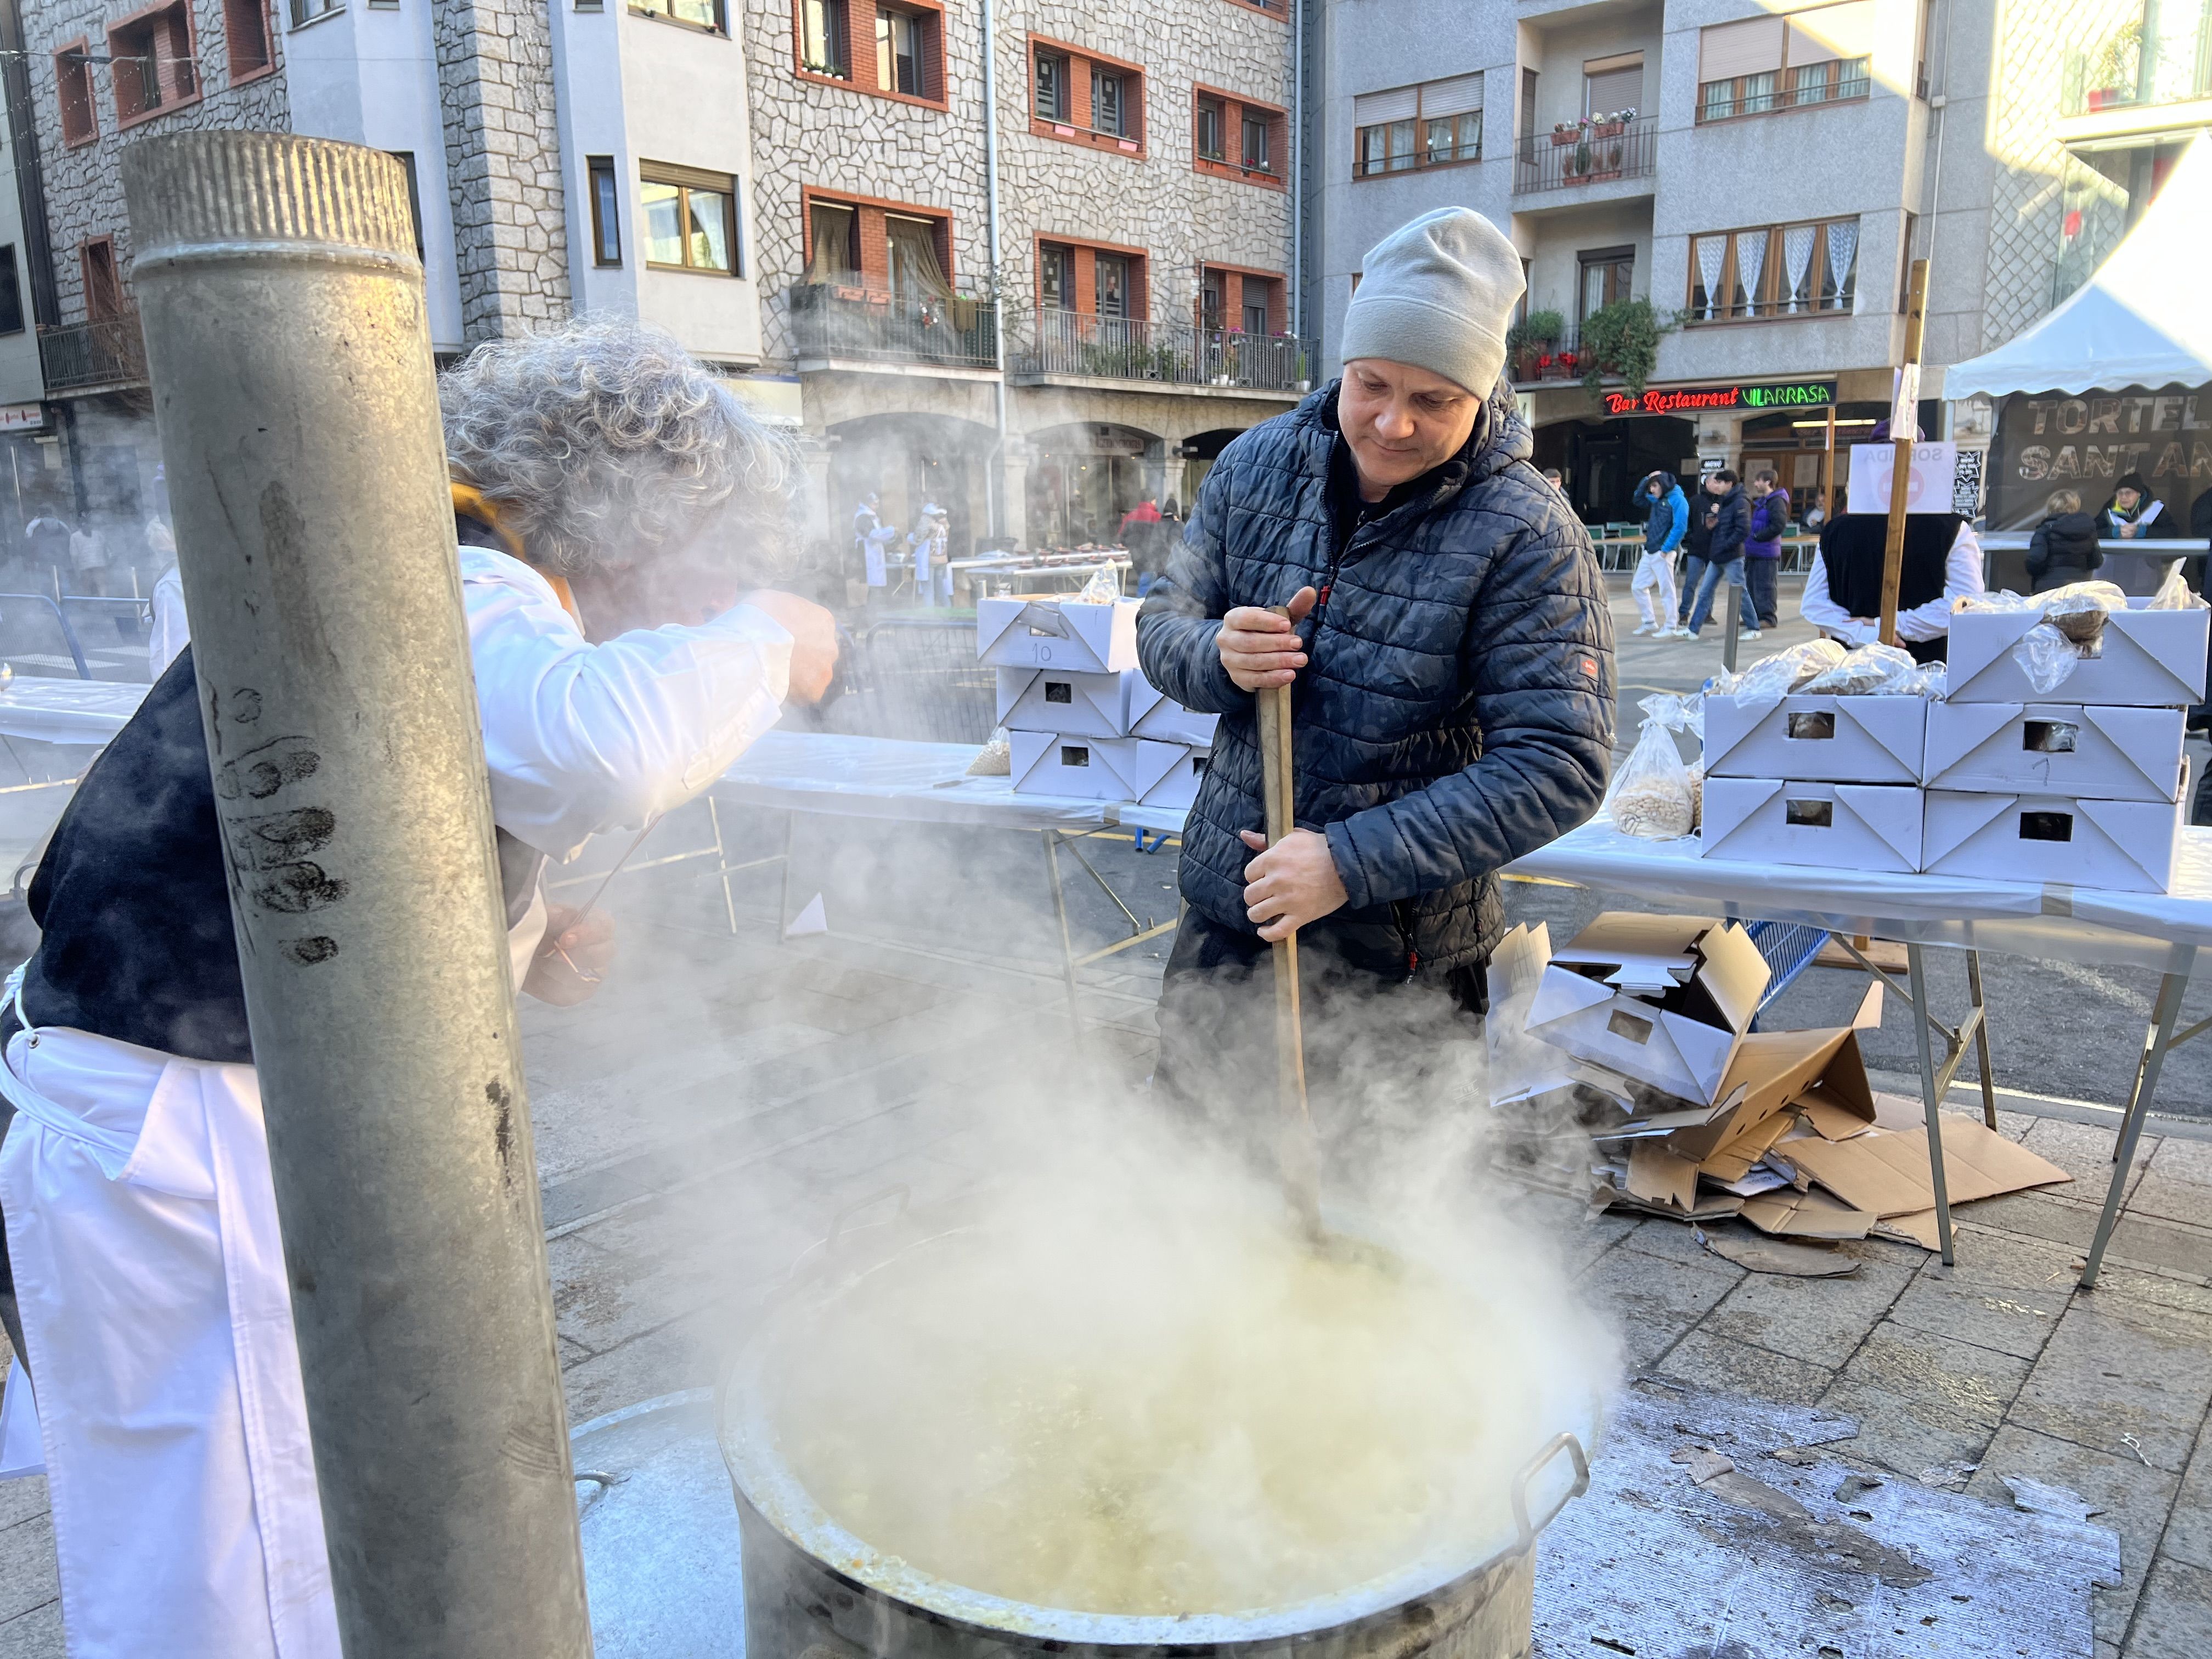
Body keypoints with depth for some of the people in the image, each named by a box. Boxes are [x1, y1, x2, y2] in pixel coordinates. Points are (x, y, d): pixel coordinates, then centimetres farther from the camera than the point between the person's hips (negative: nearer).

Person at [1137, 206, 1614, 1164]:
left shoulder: (1529, 539, -17)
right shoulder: (1258, 466, -3)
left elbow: (1558, 767, -21)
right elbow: (1163, 627, 5)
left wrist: (1352, 862, -26)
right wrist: (1218, 656, -20)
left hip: (1401, 960, -4)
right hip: (1226, 917, 4)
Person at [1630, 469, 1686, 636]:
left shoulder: (1677, 500, -10)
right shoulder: (1656, 500, 15)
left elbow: (1679, 527, -18)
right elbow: (1638, 497, 29)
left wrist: (1666, 549, -19)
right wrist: (1646, 479, 13)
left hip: (1663, 553, -9)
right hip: (1649, 553, 9)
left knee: (1666, 590, -3)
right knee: (1638, 586, 12)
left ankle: (1670, 627, 4)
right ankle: (1649, 622, 21)